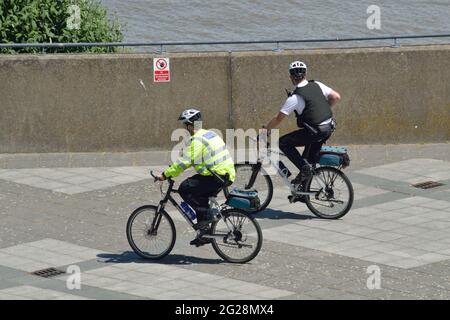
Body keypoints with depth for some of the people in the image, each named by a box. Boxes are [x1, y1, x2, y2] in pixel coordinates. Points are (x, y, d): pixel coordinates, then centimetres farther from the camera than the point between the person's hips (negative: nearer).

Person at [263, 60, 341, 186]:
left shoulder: (295, 98, -11)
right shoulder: (317, 85, 4)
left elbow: (278, 119, -7)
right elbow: (336, 97, 9)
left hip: (316, 132, -7)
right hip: (329, 129, 7)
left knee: (283, 143, 4)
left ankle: (304, 168, -3)